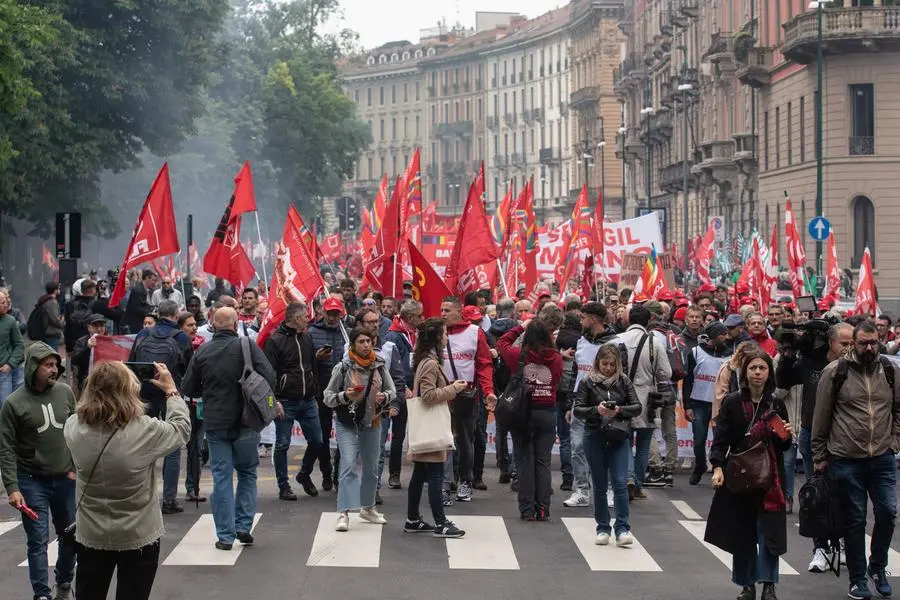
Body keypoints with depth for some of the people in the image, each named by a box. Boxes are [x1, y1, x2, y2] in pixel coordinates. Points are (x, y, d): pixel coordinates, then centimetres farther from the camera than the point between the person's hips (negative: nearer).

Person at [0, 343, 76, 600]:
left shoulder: (65, 392, -2)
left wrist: (77, 468, 1)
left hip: (65, 479, 4)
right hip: (32, 482, -4)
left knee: (70, 536, 15)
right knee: (38, 541, -2)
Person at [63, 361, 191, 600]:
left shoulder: (73, 428, -15)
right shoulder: (146, 430, -23)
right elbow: (182, 428, -3)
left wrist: (101, 382, 9)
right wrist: (171, 390, 7)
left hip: (91, 536, 3)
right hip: (139, 538, -3)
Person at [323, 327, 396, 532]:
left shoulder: (379, 366, 1)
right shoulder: (343, 368, -9)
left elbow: (392, 391, 10)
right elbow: (327, 397, -4)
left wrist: (385, 396, -13)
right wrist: (345, 396, -23)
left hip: (372, 423, 5)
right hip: (347, 424, -4)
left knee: (371, 467, 15)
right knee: (349, 465, -17)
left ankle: (367, 507, 32)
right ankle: (343, 513, -18)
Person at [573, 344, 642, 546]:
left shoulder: (623, 381, 4)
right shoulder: (588, 382, 0)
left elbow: (637, 407, 2)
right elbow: (577, 410, -4)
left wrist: (619, 410, -15)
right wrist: (596, 410, -20)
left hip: (619, 438, 0)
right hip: (595, 438, 0)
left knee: (620, 483, -8)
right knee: (599, 485, 7)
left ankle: (622, 529, -6)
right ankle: (603, 528, 16)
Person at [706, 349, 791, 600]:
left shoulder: (777, 405, 5)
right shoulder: (732, 403, -3)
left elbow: (784, 447, 13)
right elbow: (721, 439, -7)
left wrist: (786, 436, -9)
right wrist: (717, 467, -20)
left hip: (770, 476, 1)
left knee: (769, 530, -3)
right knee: (742, 532, 5)